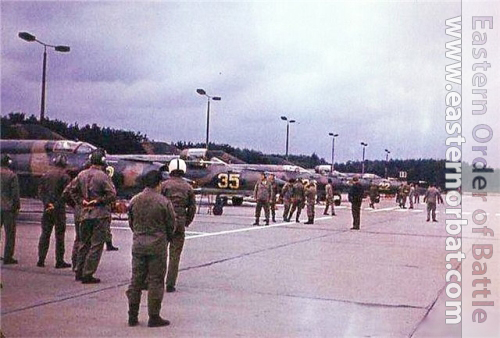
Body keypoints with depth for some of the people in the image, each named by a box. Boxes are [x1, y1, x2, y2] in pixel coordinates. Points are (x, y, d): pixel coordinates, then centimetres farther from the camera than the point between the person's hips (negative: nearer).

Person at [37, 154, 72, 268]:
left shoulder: (45, 175, 10)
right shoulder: (65, 176, -7)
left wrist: (47, 203, -4)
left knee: (45, 234, 10)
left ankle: (41, 260, 10)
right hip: (59, 208, -5)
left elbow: (40, 192, 5)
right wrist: (57, 204, -8)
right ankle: (59, 261, 2)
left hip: (47, 209, 5)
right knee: (59, 235, 0)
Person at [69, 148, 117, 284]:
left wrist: (81, 201, 10)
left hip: (85, 214, 6)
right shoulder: (103, 176, -14)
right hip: (100, 215, -6)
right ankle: (87, 275, 1)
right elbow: (112, 195, -18)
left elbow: (73, 191, 14)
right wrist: (99, 200, -6)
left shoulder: (81, 175, 6)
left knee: (84, 243, 17)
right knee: (96, 245, 0)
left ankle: (79, 272, 24)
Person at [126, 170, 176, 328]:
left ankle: (133, 316, 16)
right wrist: (165, 238, 15)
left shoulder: (134, 201, 2)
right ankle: (154, 317, 7)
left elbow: (131, 223, 10)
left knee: (136, 279, 11)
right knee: (156, 281, 3)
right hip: (157, 246, -4)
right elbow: (171, 225, -3)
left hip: (138, 245, 4)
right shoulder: (164, 202, -10)